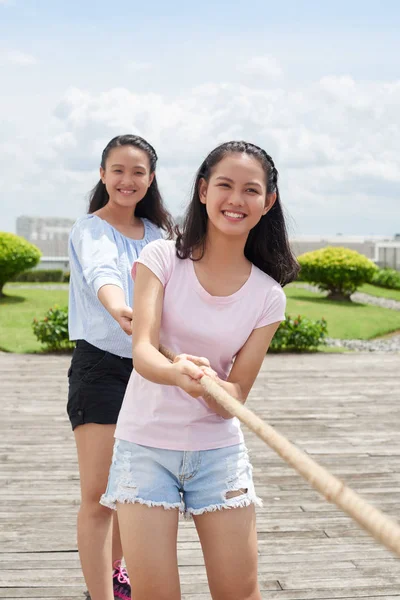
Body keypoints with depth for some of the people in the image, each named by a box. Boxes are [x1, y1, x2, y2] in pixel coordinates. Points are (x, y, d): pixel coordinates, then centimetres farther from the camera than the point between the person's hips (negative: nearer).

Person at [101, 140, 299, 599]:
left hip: (219, 451, 2)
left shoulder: (267, 295, -2)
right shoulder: (162, 258, -7)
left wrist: (209, 385, -29)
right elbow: (142, 352, -20)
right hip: (146, 445, -2)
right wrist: (177, 372, -42)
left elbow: (237, 394, -6)